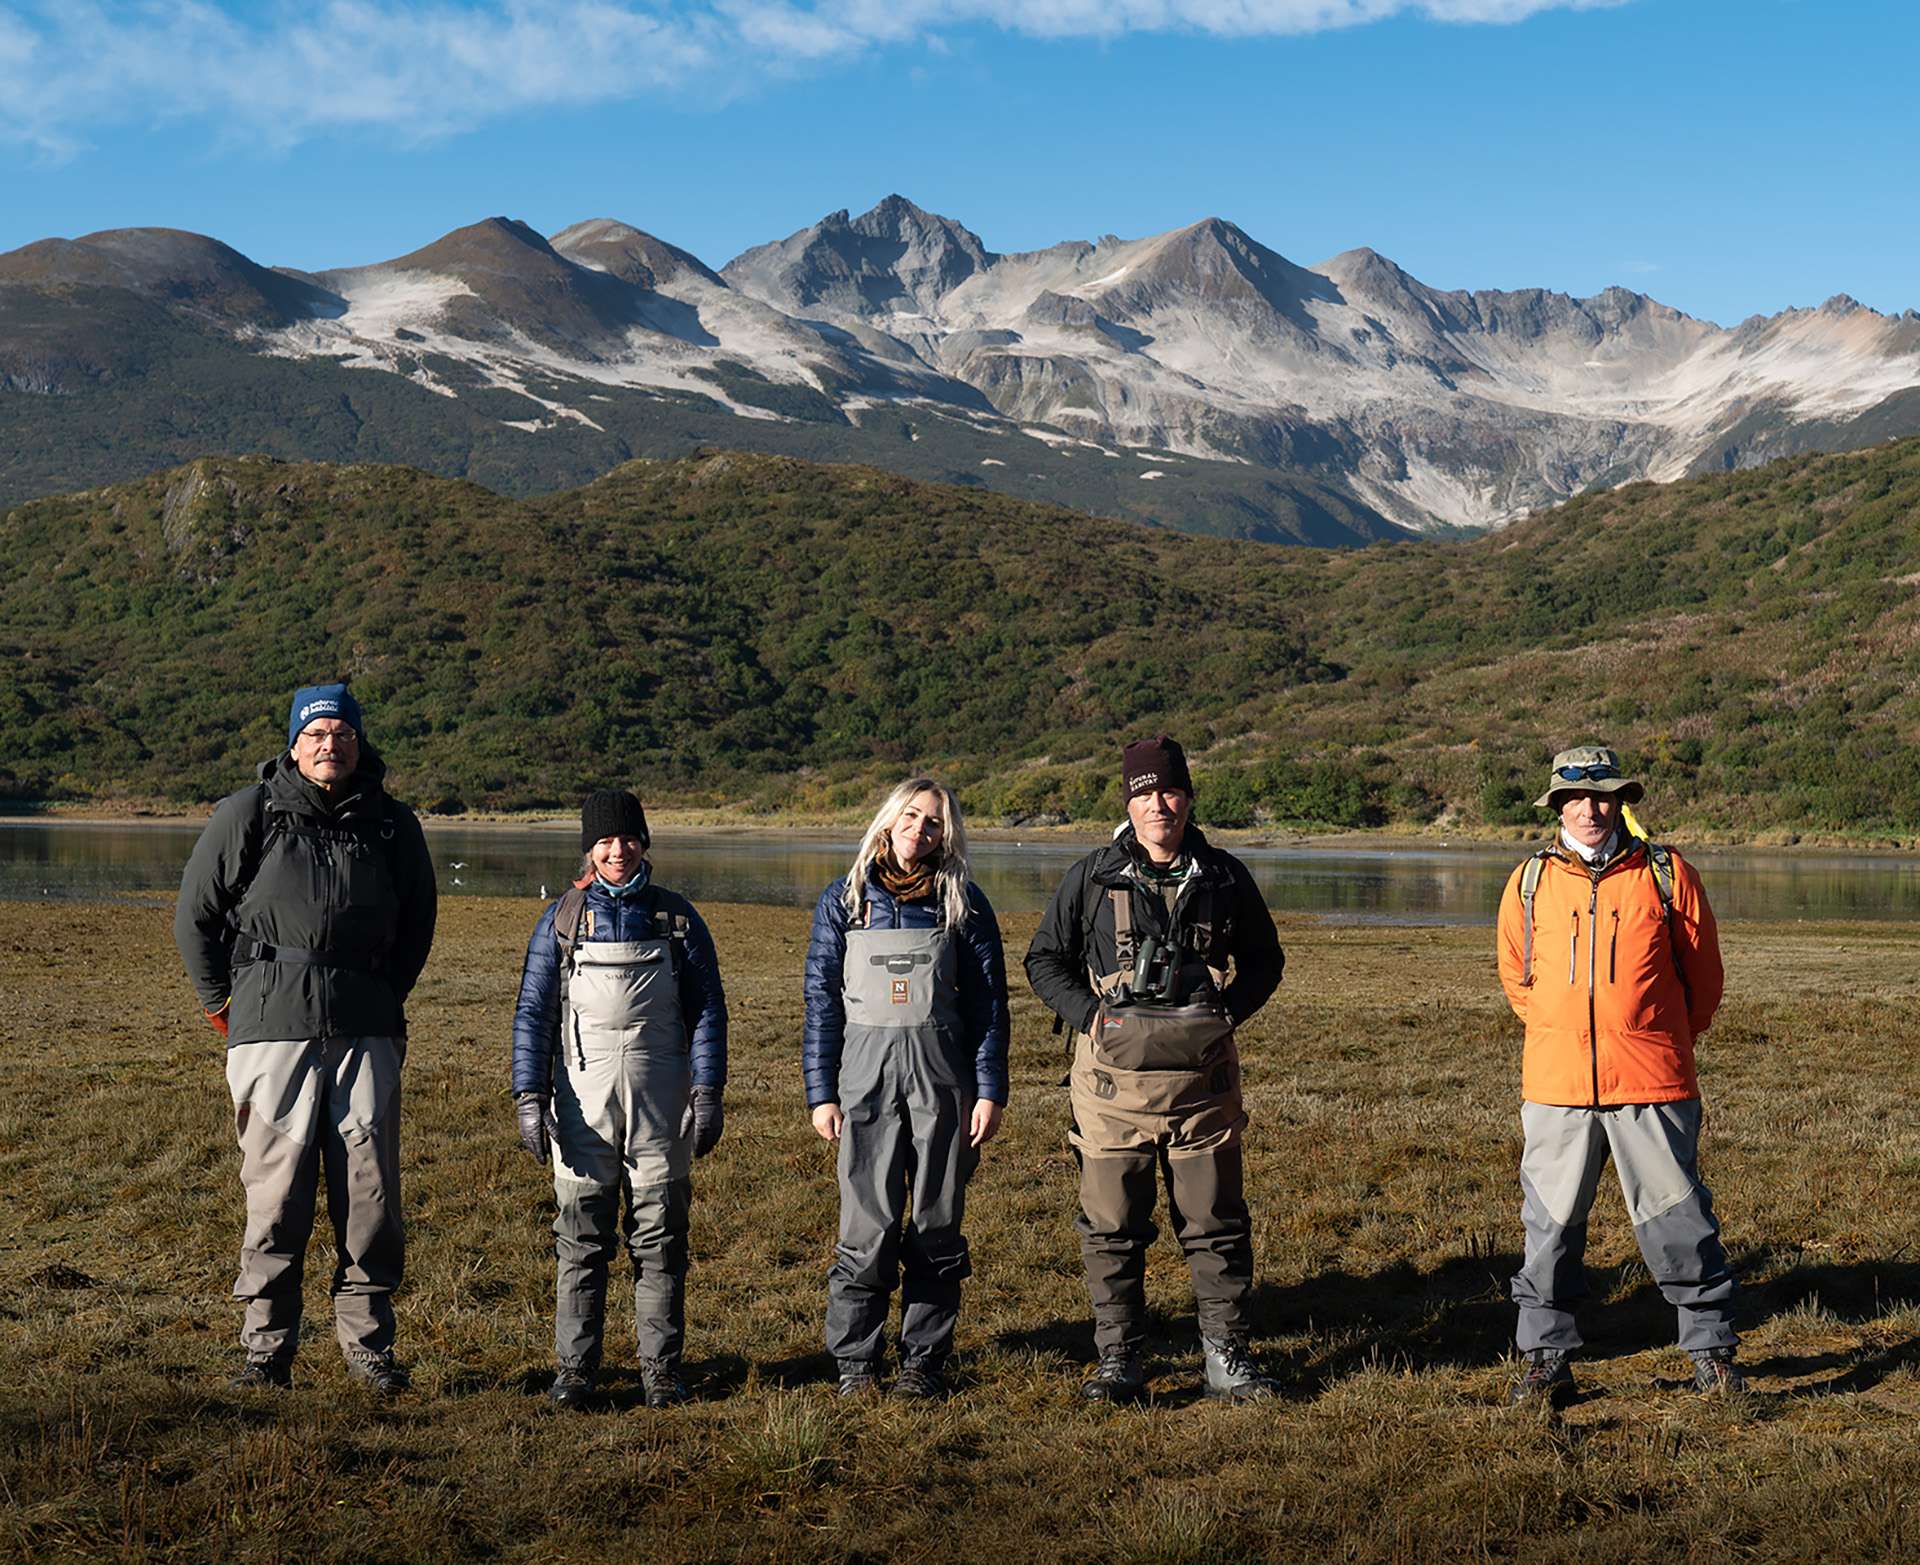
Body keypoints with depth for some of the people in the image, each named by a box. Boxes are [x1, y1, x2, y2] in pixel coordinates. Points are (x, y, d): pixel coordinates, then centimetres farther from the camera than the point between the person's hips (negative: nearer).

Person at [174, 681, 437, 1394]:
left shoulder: (393, 824, 10)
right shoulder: (248, 814, 2)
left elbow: (418, 920, 25)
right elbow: (195, 915, 10)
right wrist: (223, 1002, 11)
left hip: (366, 1030, 2)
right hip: (271, 1022, -2)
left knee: (370, 1188, 1)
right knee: (277, 1188, -2)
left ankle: (368, 1342, 12)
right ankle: (267, 1347, 9)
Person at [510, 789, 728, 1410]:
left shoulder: (676, 917, 7)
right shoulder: (561, 919, 6)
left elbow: (707, 1009, 7)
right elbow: (533, 1012, 5)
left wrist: (708, 1092, -2)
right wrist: (529, 1096, -4)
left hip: (661, 1103, 0)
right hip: (583, 1099, 0)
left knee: (660, 1239, 3)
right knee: (580, 1237, 0)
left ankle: (662, 1370, 11)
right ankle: (573, 1369, 8)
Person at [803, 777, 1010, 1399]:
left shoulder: (962, 903, 6)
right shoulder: (844, 901, 7)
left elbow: (988, 1002, 6)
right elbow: (822, 999, 7)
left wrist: (990, 1091, -1)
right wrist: (820, 1092, 1)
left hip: (941, 1073, 1)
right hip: (866, 1072, 0)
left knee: (937, 1223, 4)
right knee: (868, 1224, -5)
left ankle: (924, 1360, 14)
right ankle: (855, 1361, 6)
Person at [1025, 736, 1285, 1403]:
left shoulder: (1225, 877, 6)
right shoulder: (1093, 877, 2)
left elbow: (1264, 960, 19)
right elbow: (1044, 958, 11)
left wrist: (1229, 1013, 3)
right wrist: (1087, 1015, -3)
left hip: (1203, 1074, 1)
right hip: (1115, 1074, -1)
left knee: (1217, 1223, 6)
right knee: (1111, 1227, 3)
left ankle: (1227, 1356, 17)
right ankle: (1119, 1361, 14)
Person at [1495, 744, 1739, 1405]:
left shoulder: (1666, 874, 2)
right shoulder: (1530, 883, 6)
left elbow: (1702, 973, 12)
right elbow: (1515, 974, 21)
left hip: (1651, 1083, -1)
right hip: (1556, 1084, 2)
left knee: (1677, 1217, 4)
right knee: (1551, 1223, 5)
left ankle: (1712, 1348, 18)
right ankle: (1546, 1357, 16)